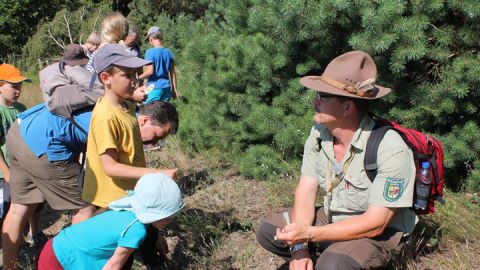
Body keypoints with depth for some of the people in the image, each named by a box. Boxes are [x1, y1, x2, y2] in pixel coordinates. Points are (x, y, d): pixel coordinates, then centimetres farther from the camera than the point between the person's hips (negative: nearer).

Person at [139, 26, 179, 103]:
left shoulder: (150, 52, -10)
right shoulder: (168, 52, 8)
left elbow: (150, 71, -17)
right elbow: (172, 72, 10)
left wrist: (137, 78, -3)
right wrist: (174, 89, 15)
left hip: (154, 87, -6)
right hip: (166, 87, 6)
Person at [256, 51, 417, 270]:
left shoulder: (390, 149, -30)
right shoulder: (319, 131, -12)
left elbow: (375, 224, -26)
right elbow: (306, 189, -7)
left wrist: (309, 234, -31)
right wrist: (300, 246, -19)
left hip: (378, 232, -5)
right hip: (331, 218, 6)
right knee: (268, 231, -4)